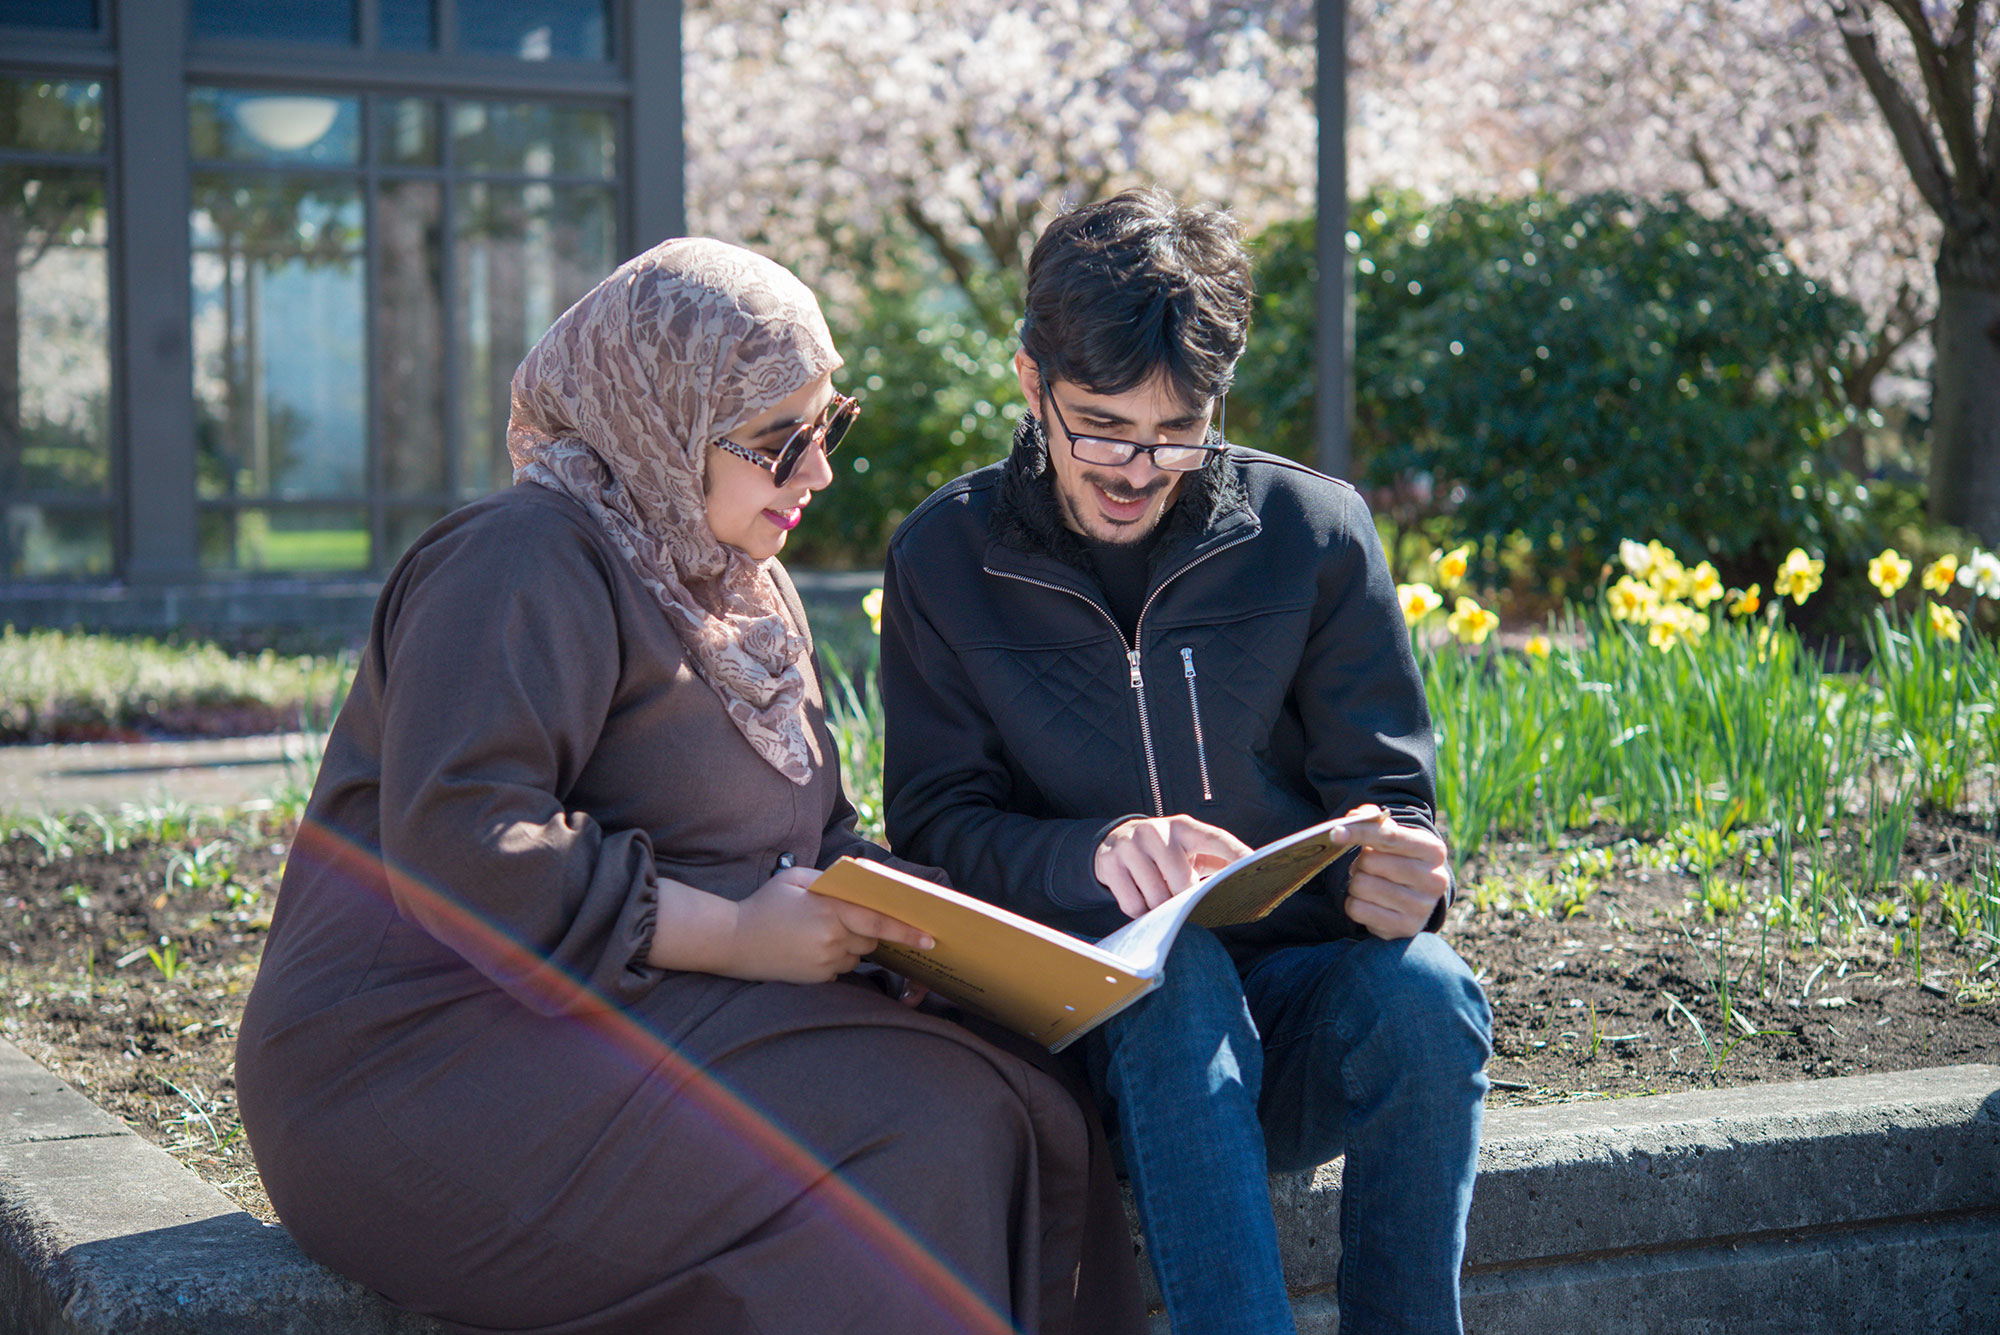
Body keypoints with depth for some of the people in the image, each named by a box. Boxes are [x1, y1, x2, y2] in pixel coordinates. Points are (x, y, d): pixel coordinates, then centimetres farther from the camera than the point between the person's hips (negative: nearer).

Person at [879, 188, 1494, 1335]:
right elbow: (936, 826, -1)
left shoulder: (1315, 532, 2)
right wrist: (1097, 852, -24)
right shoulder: (944, 560, 2)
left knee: (1422, 990, -33)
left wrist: (1394, 875, -21)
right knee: (1178, 976, -36)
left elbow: (1387, 795, 5)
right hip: (1096, 1010, -1)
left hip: (1299, 1009, 1)